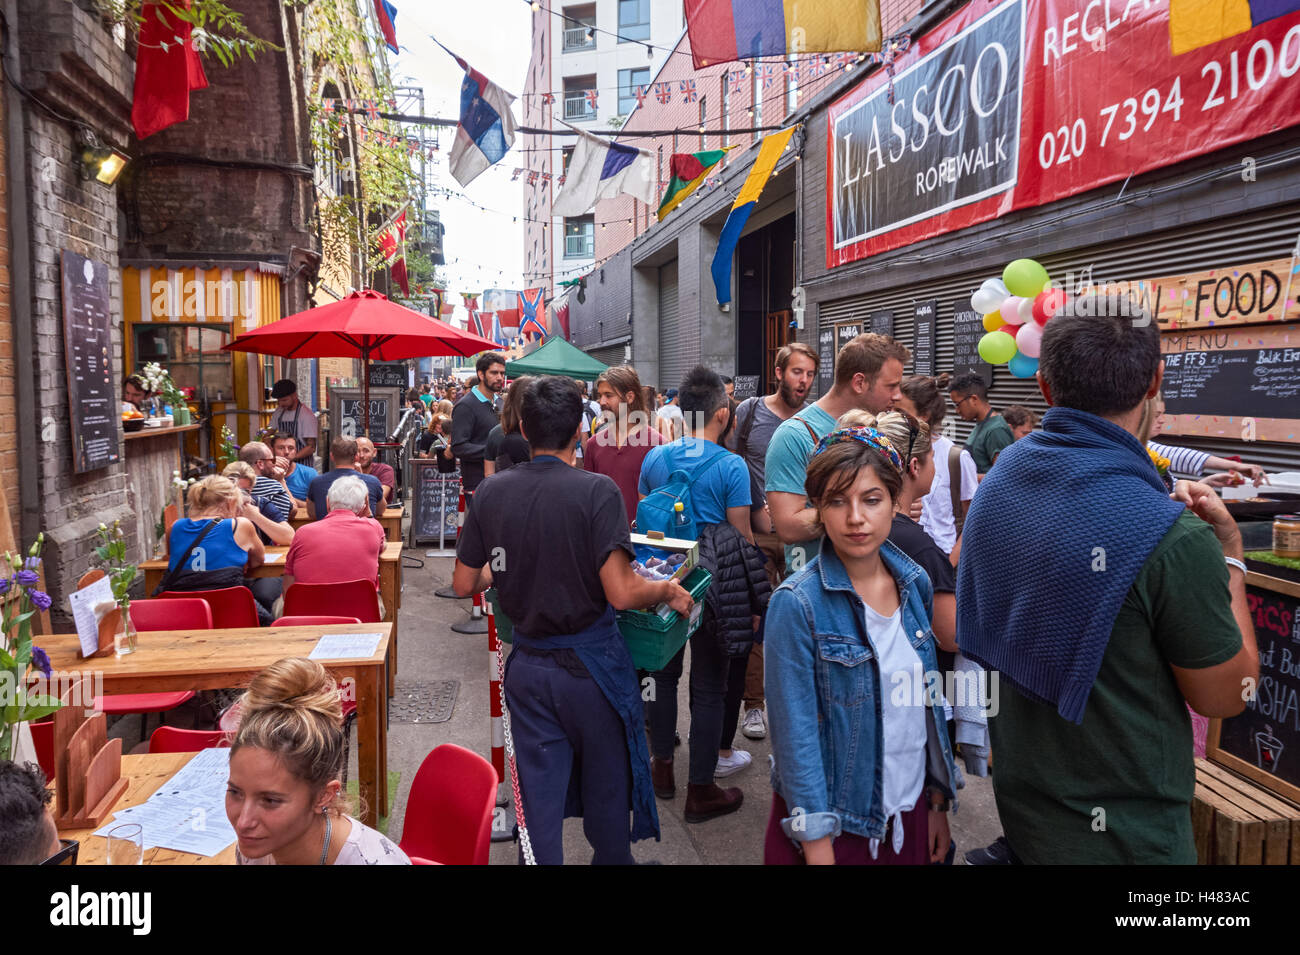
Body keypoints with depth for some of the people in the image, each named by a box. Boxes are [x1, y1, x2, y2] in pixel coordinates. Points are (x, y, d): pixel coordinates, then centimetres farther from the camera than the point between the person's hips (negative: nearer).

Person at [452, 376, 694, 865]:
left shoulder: (492, 492, -3)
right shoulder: (595, 490, -17)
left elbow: (464, 583, 4)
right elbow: (621, 593, -23)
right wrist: (670, 590, -5)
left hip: (528, 665, 3)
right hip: (590, 663, -3)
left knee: (540, 790, 12)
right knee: (606, 784, 18)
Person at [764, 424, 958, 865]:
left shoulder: (916, 584, -1)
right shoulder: (797, 604, -18)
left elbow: (928, 701, 7)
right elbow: (795, 734, -17)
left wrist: (938, 802, 8)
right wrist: (818, 851, -17)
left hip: (910, 812, 5)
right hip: (835, 821, -5)